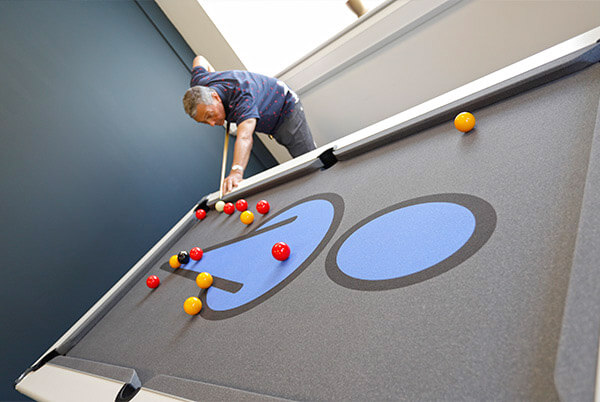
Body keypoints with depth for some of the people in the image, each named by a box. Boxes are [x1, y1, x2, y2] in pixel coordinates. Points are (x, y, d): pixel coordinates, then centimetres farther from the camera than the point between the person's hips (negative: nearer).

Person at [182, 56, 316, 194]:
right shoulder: (197, 86, -19)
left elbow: (245, 136, -62)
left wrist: (236, 171, -76)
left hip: (285, 108, -8)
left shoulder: (241, 95, -44)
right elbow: (199, 60, 6)